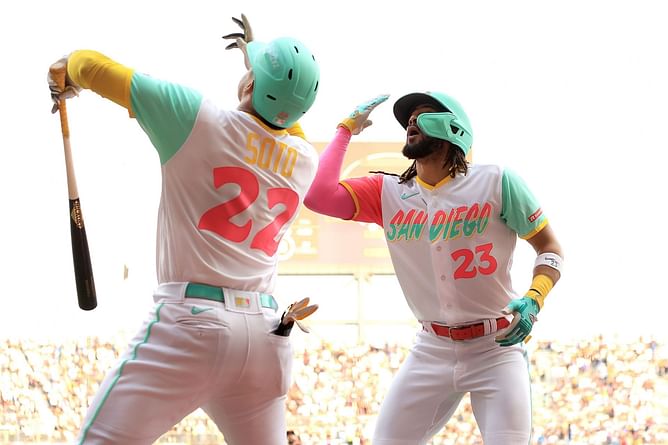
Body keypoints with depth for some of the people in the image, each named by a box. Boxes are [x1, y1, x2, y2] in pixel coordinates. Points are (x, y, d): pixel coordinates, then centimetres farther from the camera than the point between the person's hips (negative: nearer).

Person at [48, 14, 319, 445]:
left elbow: (89, 64, 3)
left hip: (191, 322, -5)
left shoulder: (198, 118, -4)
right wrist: (261, 56, 47)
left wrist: (64, 73, 24)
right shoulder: (305, 160, 11)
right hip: (266, 337, 6)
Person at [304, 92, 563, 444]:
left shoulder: (497, 182, -6)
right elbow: (318, 195, -12)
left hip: (496, 349, -3)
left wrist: (533, 299, -18)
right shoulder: (388, 193, 2)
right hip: (431, 351, 3)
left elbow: (549, 246, 1)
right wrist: (346, 129, 0)